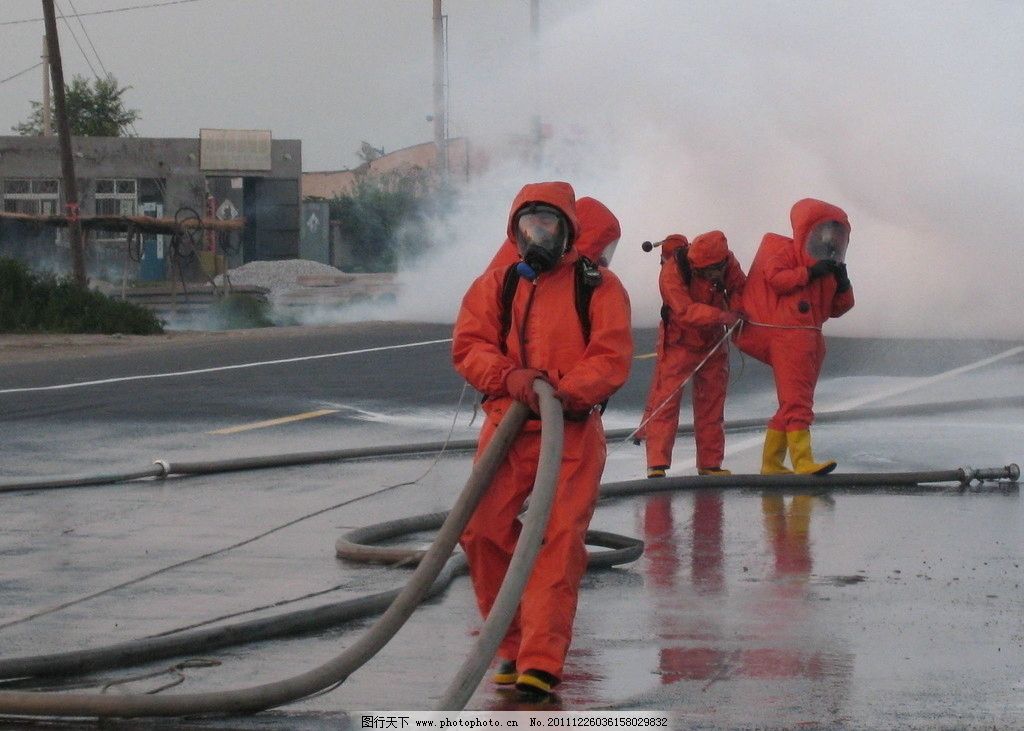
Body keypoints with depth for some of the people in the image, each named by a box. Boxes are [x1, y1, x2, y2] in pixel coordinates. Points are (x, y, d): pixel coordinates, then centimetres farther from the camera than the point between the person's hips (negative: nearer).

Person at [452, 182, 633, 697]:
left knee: (559, 541, -13)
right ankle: (512, 648, 13)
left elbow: (612, 358, -5)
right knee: (483, 533, -3)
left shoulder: (598, 287, 5)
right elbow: (468, 345, 4)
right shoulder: (495, 285, 14)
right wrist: (509, 376, -15)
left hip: (572, 432, -3)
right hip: (505, 428, 3)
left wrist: (564, 391, -21)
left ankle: (541, 662, -16)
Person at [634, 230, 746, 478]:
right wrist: (723, 316, -42)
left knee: (712, 404, 9)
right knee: (665, 400, -11)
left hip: (713, 342, 5)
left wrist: (735, 312, -17)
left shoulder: (726, 262, -14)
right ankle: (657, 464, -10)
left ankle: (710, 463, 17)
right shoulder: (672, 272, -28)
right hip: (679, 343, -5)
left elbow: (738, 288, 2)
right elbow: (686, 311, -36)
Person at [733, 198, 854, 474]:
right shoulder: (785, 252, 1)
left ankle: (771, 462, 17)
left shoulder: (829, 267, 22)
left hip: (811, 339, 9)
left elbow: (837, 309, 20)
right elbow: (774, 277, -17)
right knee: (796, 400, -16)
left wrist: (843, 284, 2)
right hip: (785, 335, -9)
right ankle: (803, 460, -24)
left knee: (791, 404, 11)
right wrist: (809, 272, -17)